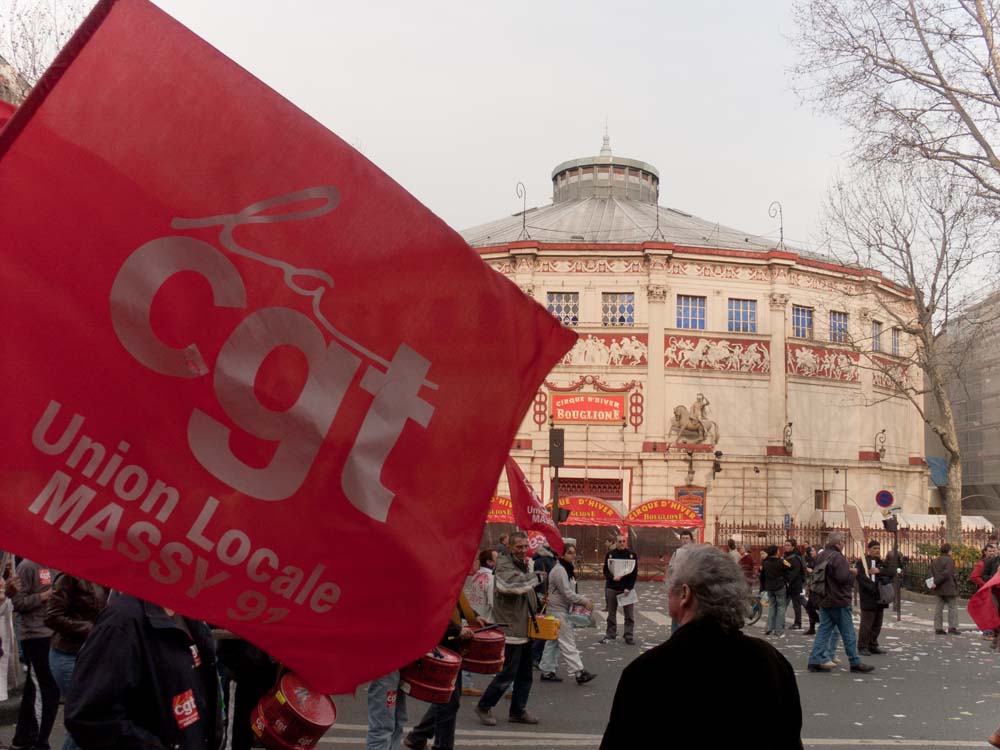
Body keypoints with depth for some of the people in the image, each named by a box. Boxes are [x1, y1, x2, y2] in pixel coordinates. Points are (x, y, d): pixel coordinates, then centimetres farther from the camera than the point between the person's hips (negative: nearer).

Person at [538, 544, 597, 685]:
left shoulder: (566, 569, 15)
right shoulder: (559, 570, -18)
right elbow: (567, 593, -22)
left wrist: (582, 601, 7)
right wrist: (585, 601, -18)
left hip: (562, 610, 11)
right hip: (558, 611, -11)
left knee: (552, 642, 13)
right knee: (568, 643, -9)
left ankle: (547, 672, 18)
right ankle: (579, 673, -9)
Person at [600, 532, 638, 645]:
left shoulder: (632, 555, -1)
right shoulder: (609, 554, 2)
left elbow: (634, 573, -3)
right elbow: (606, 570, 4)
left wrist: (629, 588, -11)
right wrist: (612, 577, -17)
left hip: (627, 588, -1)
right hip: (612, 588, 1)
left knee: (629, 614, 0)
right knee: (611, 613, 9)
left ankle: (629, 636, 7)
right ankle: (610, 634, 18)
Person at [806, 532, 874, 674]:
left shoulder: (820, 556, 10)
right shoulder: (838, 557, -19)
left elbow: (814, 575, 18)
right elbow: (843, 577, -26)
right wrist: (852, 573, -6)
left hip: (824, 600, 8)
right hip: (838, 600, -8)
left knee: (824, 630, 9)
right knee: (848, 633, 3)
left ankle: (815, 660, 4)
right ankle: (855, 662, 11)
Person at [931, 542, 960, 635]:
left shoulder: (935, 560, 11)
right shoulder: (949, 560, -12)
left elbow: (932, 573, 9)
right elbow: (946, 573, -21)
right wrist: (936, 582, -17)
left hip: (938, 588, 7)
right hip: (948, 588, -7)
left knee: (939, 607, 8)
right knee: (952, 606, 2)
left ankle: (938, 628, 6)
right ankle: (952, 627, -4)